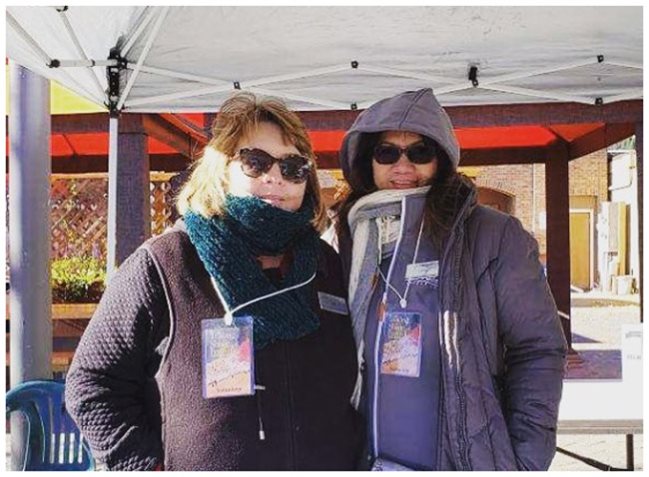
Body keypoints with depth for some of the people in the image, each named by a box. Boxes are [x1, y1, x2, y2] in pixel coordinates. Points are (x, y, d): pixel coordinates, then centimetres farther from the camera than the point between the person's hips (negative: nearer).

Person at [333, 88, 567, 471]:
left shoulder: (495, 236, -8)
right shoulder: (355, 239, 5)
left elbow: (539, 352, -7)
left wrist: (527, 463, -11)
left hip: (467, 461, -4)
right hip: (369, 461, 4)